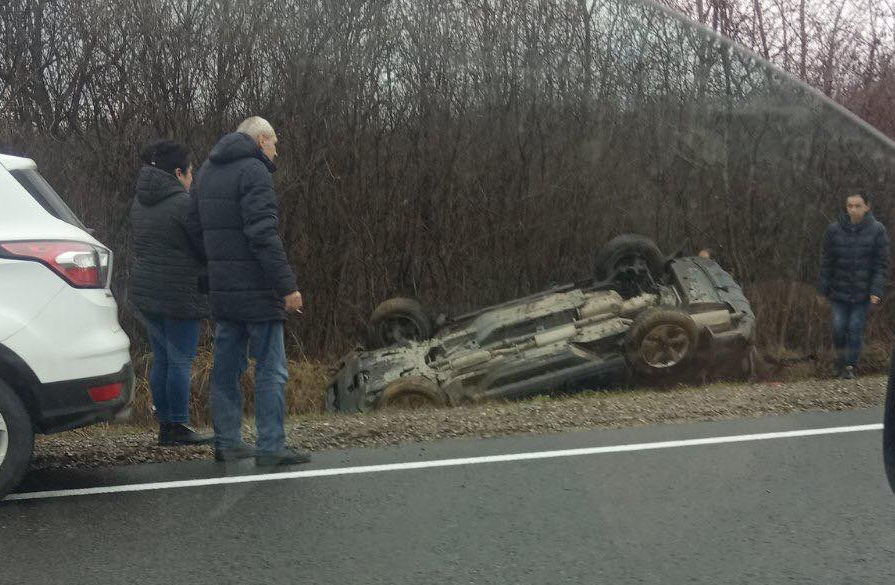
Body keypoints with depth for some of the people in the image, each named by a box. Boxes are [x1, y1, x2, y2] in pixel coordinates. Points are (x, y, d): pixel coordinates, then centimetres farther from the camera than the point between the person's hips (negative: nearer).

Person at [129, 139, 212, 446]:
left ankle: (165, 425, 15)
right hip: (179, 294, -8)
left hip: (144, 291, 8)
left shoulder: (140, 203, 12)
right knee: (181, 360, -2)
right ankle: (177, 428, 1)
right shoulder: (184, 204, -14)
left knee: (162, 358, 12)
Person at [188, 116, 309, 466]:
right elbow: (263, 234, -20)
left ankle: (227, 442, 17)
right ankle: (270, 447, -3)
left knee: (227, 367, 13)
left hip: (222, 290, 9)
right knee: (271, 369, -3)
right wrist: (287, 285, -19)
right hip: (257, 291, -8)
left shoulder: (206, 171, 16)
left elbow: (195, 229, 19)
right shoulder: (253, 171, -12)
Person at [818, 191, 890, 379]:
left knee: (856, 328, 1)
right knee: (839, 327, 3)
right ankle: (840, 359, 28)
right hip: (839, 291, 1)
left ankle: (851, 365, 16)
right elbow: (826, 262, 1)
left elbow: (882, 264, -6)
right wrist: (824, 289, 2)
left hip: (863, 292, -1)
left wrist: (877, 290, -14)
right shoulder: (834, 230, -5)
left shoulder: (877, 231, -8)